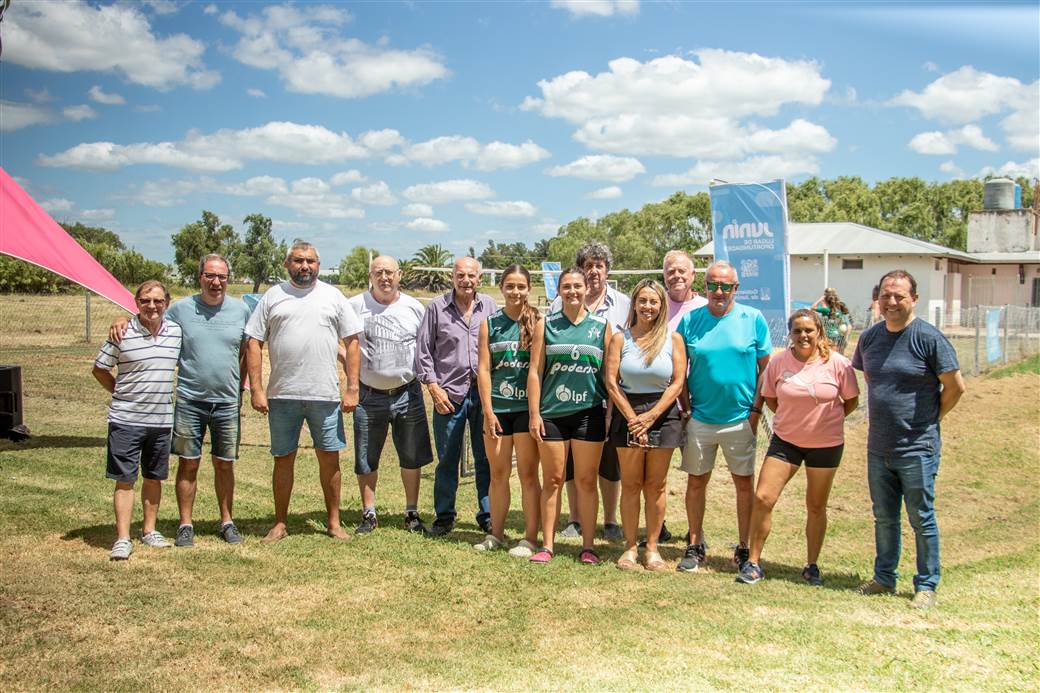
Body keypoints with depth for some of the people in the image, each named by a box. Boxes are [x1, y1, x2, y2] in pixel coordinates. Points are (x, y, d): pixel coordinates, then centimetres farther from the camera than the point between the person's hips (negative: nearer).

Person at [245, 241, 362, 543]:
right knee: (284, 459, 8)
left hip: (326, 394, 0)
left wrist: (352, 388, -2)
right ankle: (280, 524, 19)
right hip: (282, 394, 0)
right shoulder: (272, 296, 6)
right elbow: (254, 343, 4)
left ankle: (334, 523, 17)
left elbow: (352, 343, 5)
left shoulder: (333, 296, 7)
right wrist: (256, 389, -4)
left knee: (329, 458, 5)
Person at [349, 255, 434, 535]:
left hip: (407, 393, 1)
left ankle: (412, 513, 21)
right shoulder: (355, 306, -2)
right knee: (366, 461, 6)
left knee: (412, 458, 8)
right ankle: (369, 514, 20)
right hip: (369, 395, -1)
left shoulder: (414, 307, 4)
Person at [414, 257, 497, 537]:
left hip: (484, 393, 2)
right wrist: (433, 386, -5)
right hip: (449, 394, -1)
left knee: (486, 458, 6)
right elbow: (423, 350, 3)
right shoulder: (436, 307, 2)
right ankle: (444, 516, 17)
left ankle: (488, 515, 17)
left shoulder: (490, 306, 7)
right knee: (447, 459, 5)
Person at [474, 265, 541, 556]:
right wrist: (488, 410, -5)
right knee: (498, 473, 11)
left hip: (527, 407, -2)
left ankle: (530, 538, 9)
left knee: (528, 474, 2)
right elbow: (483, 369, 2)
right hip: (497, 408, 2)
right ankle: (496, 534, 23)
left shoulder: (537, 321, 1)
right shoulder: (490, 323, 6)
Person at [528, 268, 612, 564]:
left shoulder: (602, 326, 6)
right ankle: (547, 546, 13)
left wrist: (612, 413, 2)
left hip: (589, 413, 0)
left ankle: (588, 546, 14)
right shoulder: (546, 325, 5)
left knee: (586, 481, 5)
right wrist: (534, 413, -3)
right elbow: (535, 371, 3)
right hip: (552, 413, 0)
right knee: (552, 480, 6)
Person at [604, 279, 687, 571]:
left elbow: (678, 382, -4)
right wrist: (633, 418, -11)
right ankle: (630, 547, 13)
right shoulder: (620, 339, 3)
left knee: (655, 485, 5)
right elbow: (611, 382, -3)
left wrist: (651, 416, -12)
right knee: (630, 484, 5)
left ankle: (652, 547, 14)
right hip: (628, 415, 0)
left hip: (663, 415, 0)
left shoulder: (673, 339, 2)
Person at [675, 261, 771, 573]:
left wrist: (756, 410, -5)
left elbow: (766, 368, 1)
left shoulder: (753, 319, -3)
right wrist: (685, 408, -1)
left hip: (740, 418, -1)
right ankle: (695, 545, 21)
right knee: (696, 481, 8)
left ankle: (744, 547, 19)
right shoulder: (690, 320, 0)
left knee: (744, 482, 7)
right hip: (700, 417, 1)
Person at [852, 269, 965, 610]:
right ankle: (884, 578, 29)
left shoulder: (929, 338, -13)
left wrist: (928, 418, 0)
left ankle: (926, 586, 16)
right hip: (878, 447, 6)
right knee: (884, 518, 16)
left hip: (917, 448, -6)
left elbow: (955, 387, -9)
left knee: (921, 519, 4)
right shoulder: (869, 337, 6)